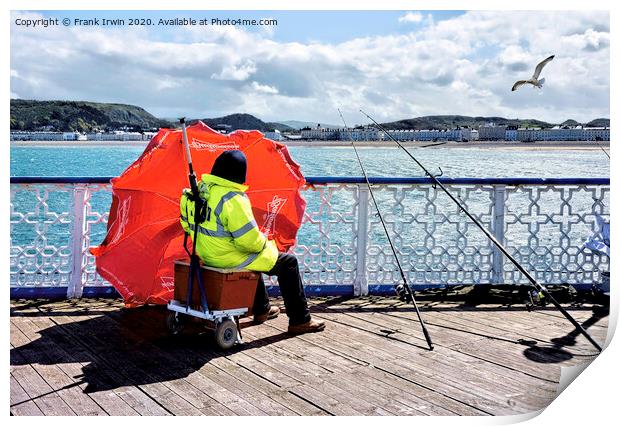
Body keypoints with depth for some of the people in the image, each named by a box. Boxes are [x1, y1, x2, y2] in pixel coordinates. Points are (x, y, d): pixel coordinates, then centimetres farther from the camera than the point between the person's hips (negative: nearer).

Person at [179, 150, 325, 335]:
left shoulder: (200, 189, 1)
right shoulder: (233, 198, -25)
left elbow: (188, 225, 13)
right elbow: (249, 240, -26)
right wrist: (264, 241, -3)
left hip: (206, 255, 9)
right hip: (230, 259, -9)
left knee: (254, 257, 37)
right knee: (288, 262, 5)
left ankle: (262, 310, 46)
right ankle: (300, 321, 12)